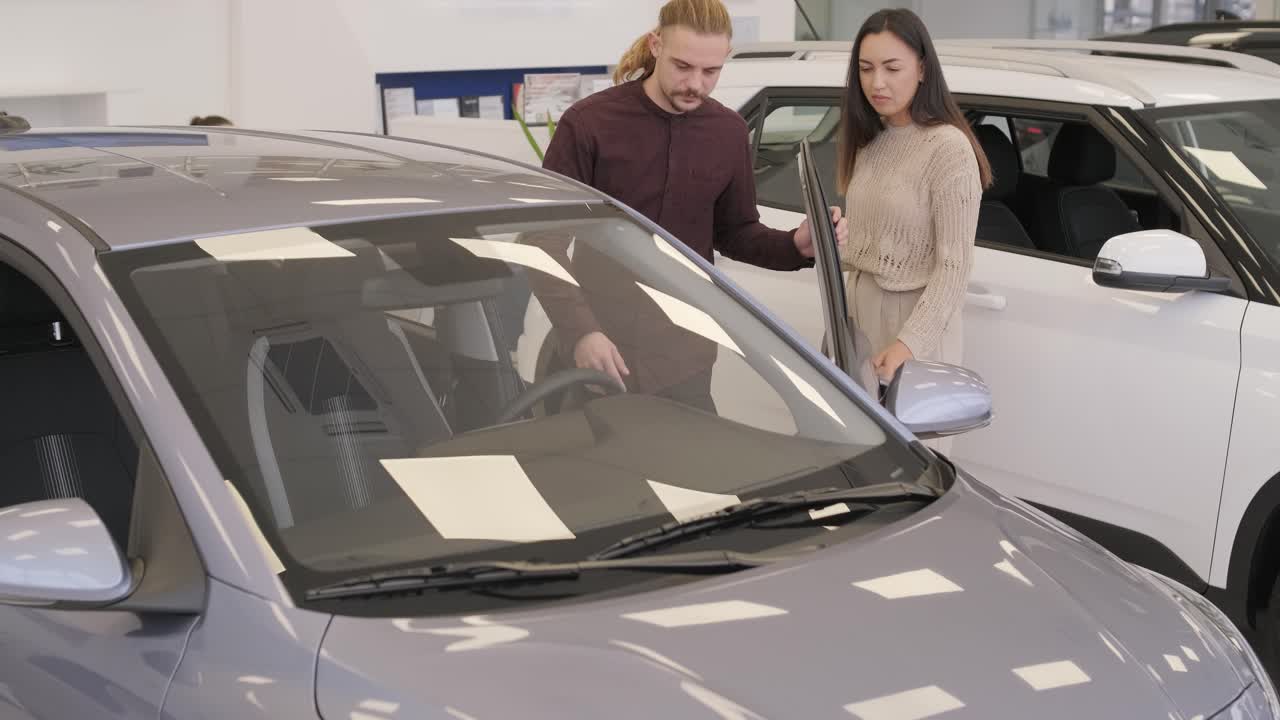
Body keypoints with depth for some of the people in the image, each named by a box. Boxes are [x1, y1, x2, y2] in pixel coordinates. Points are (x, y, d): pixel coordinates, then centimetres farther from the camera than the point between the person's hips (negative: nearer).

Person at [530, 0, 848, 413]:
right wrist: (580, 332, -23)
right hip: (601, 352, -3)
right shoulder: (589, 124, -11)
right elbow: (546, 242, -10)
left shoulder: (729, 133, 4)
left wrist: (796, 246, -6)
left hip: (684, 353, 4)